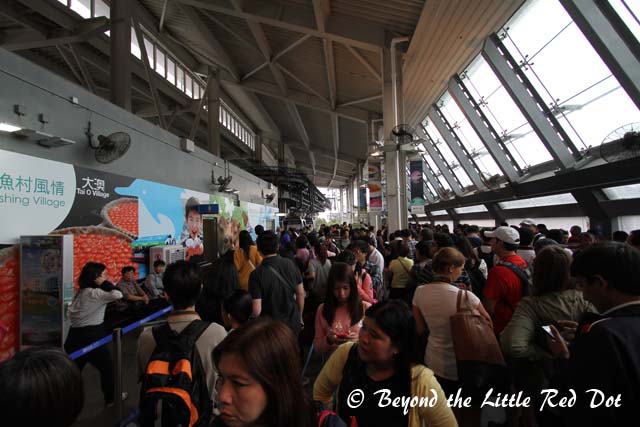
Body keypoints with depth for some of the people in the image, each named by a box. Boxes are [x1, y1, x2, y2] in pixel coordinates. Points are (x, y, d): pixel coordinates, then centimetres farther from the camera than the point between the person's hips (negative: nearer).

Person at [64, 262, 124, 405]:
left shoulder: (81, 292, 10)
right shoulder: (95, 293, -17)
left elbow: (69, 312, 17)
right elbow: (118, 295, -32)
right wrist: (104, 283, -18)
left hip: (75, 336, 8)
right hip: (91, 336, -7)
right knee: (107, 367, 12)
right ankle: (111, 398, 26)